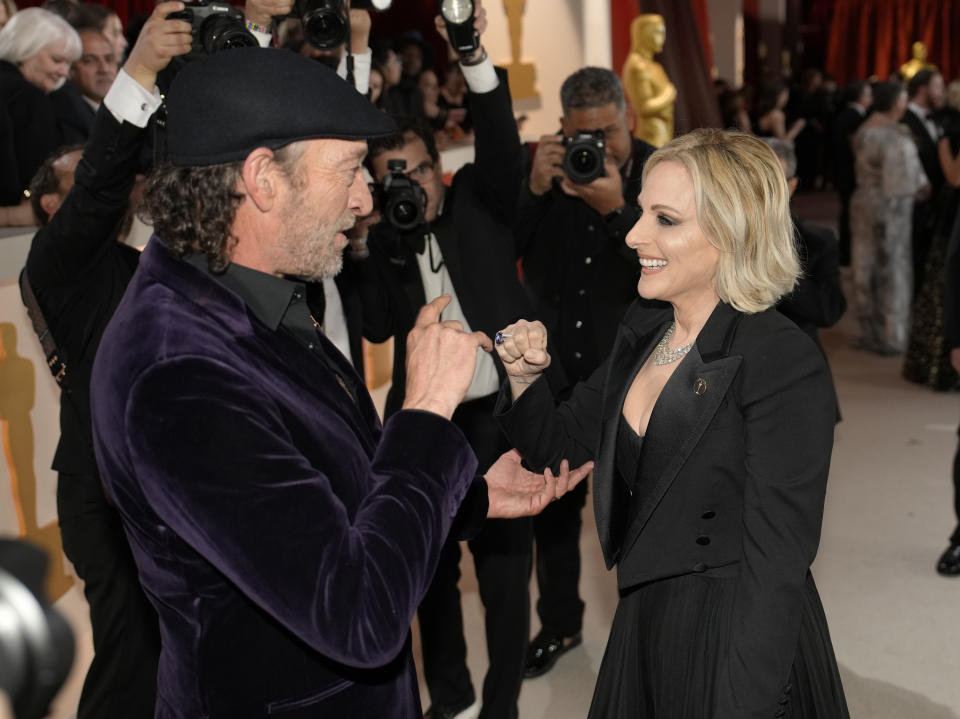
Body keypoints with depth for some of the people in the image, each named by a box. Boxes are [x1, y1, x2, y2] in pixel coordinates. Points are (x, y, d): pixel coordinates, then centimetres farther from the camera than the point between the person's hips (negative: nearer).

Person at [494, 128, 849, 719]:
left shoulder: (785, 365, -21)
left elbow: (773, 570, -21)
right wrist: (525, 377, -8)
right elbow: (556, 446, 10)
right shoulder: (642, 331, 2)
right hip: (643, 630, 7)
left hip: (740, 649, -7)